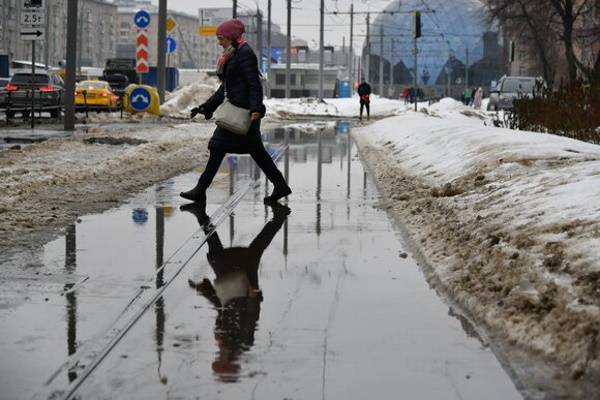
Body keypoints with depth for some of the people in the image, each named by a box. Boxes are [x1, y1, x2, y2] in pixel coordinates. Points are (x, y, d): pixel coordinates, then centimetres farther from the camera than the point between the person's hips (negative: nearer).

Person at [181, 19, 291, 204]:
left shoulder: (245, 55, -11)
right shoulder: (232, 56, 19)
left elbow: (254, 84, -19)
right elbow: (225, 88, 24)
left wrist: (256, 108, -29)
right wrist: (206, 107, 20)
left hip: (243, 111, -10)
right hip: (236, 109, 10)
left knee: (219, 146, -8)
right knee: (255, 150, 11)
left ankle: (201, 190, -5)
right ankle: (280, 186, 14)